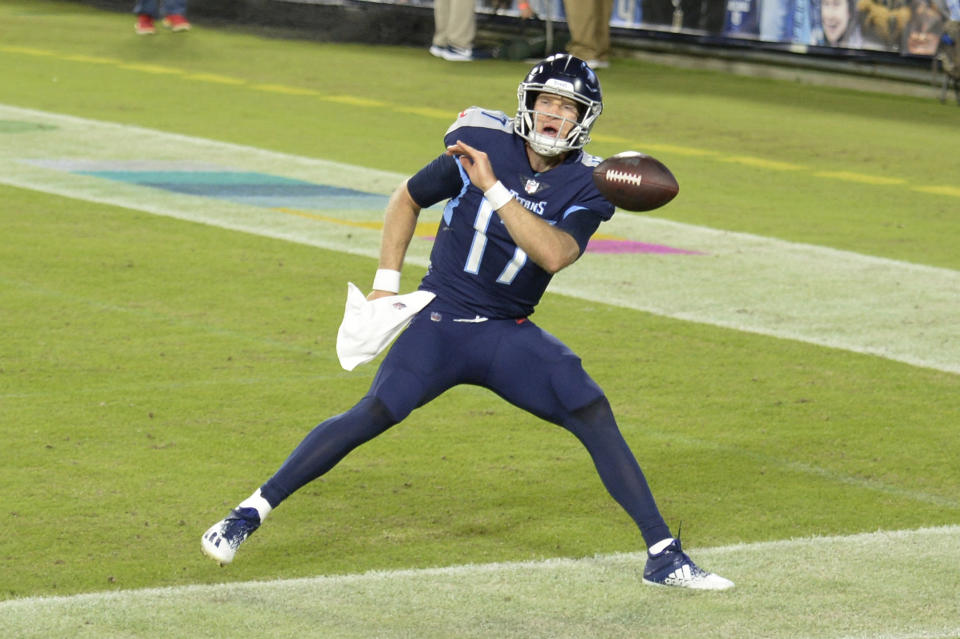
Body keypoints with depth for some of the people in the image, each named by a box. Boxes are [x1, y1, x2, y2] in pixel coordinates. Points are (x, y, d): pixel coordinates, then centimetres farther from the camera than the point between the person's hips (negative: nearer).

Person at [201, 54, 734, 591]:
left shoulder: (586, 185, -6)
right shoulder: (483, 147, -8)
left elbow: (555, 255, -26)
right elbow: (407, 200, 7)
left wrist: (493, 189, -31)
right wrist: (386, 285, 3)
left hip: (510, 335, 2)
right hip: (441, 320, -2)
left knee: (595, 416, -12)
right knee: (374, 415, -19)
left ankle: (663, 553, -5)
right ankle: (250, 513, -10)